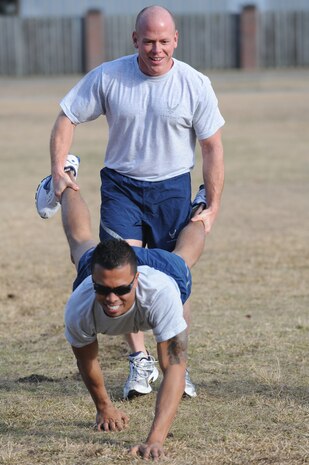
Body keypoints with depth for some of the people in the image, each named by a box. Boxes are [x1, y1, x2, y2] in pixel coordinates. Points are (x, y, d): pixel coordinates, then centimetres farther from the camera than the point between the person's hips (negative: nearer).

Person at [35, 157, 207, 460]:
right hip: (93, 264, 1)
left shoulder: (161, 293, -55)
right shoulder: (79, 308, -45)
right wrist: (103, 407, -7)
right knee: (80, 241, 36)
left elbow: (174, 367, -56)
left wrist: (155, 439, -66)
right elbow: (86, 361, -22)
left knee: (183, 254, 36)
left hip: (165, 267, -1)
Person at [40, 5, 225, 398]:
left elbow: (212, 148, -2)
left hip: (172, 188, 0)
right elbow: (66, 119, 1)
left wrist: (212, 207, -5)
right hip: (120, 185, 0)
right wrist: (59, 171, -11)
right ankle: (138, 360, -3)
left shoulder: (195, 85, -7)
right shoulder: (107, 77, -7)